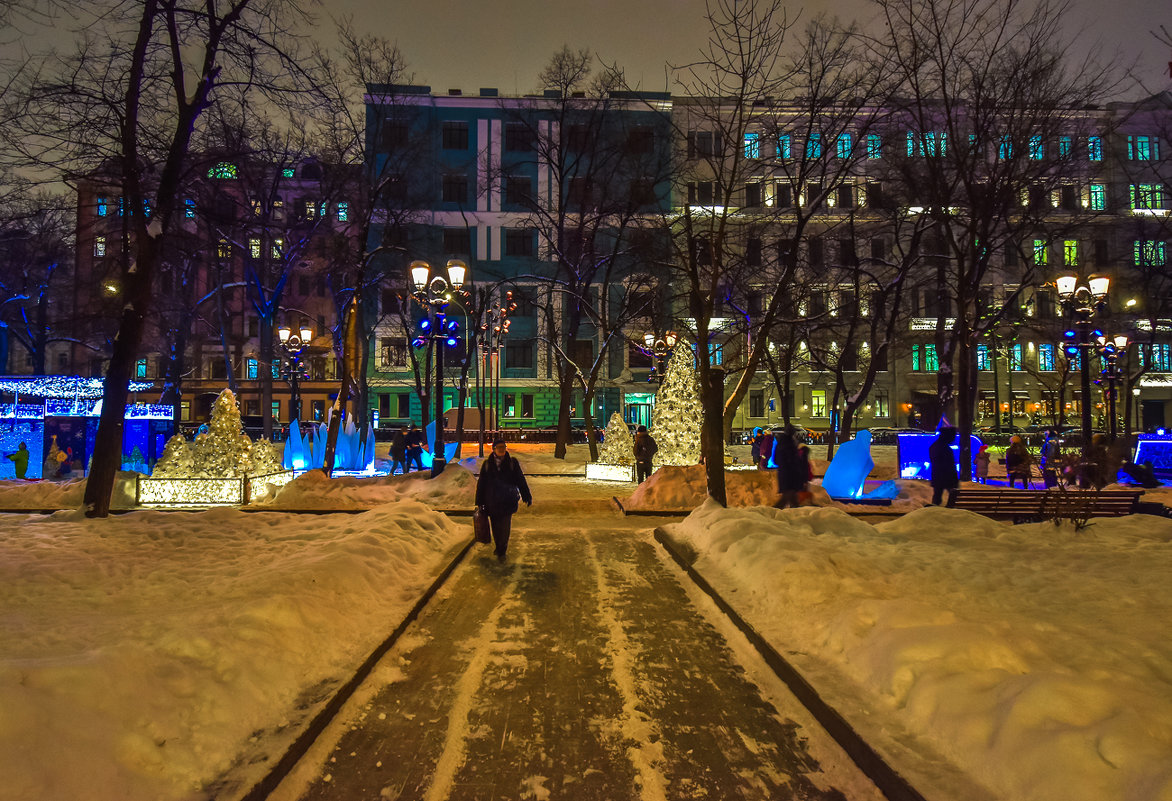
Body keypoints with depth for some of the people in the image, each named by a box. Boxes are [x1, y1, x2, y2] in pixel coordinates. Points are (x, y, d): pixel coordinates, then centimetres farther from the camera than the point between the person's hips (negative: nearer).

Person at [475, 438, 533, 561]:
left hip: (507, 501, -1)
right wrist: (479, 502, 7)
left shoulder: (512, 463, 0)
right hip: (492, 502, 1)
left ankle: (502, 551, 11)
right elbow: (481, 483, 7)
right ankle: (499, 548, 29)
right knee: (495, 527, 9)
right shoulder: (487, 464, 2)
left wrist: (527, 497, 7)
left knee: (505, 528, -2)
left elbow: (520, 480, 6)